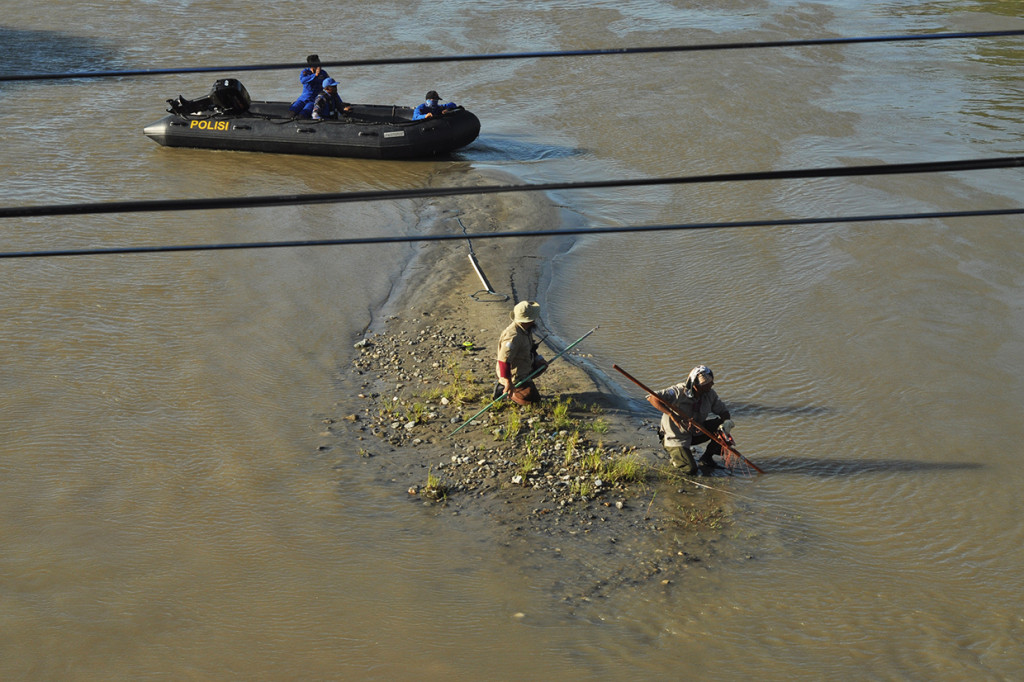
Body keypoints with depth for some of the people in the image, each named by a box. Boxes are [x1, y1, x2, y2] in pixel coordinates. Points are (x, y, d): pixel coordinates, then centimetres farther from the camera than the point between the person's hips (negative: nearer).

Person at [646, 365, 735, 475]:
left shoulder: (710, 394, -9)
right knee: (691, 470, -18)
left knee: (724, 425, -11)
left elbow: (723, 411, 1)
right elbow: (652, 398, -31)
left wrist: (727, 423, -24)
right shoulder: (678, 392, -26)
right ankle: (674, 454, 15)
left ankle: (706, 458, 6)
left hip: (695, 432, 6)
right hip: (677, 437, -6)